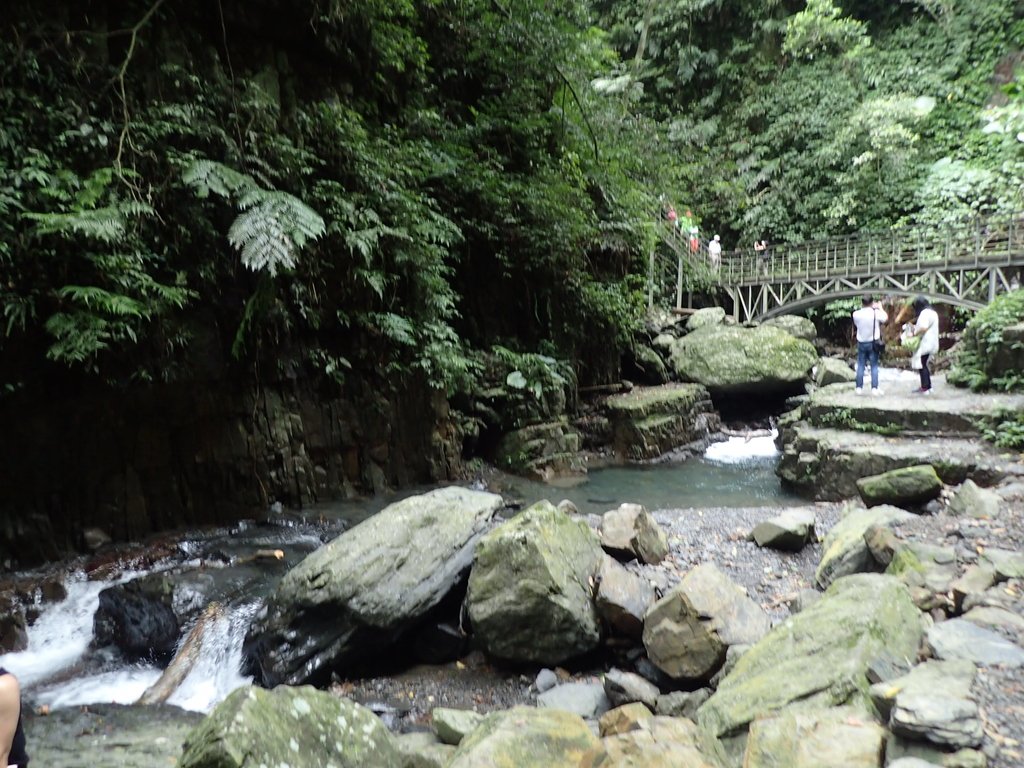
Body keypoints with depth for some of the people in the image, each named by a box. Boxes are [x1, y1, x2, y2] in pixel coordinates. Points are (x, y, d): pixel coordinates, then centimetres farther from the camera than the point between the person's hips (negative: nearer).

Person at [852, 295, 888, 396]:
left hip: (861, 343, 1)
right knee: (874, 366, 4)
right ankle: (874, 388, 0)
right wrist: (880, 308, 17)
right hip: (873, 342, -1)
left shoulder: (856, 314, -8)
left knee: (860, 366, 8)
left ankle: (859, 388, 7)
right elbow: (886, 319, 5)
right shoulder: (876, 312, -12)